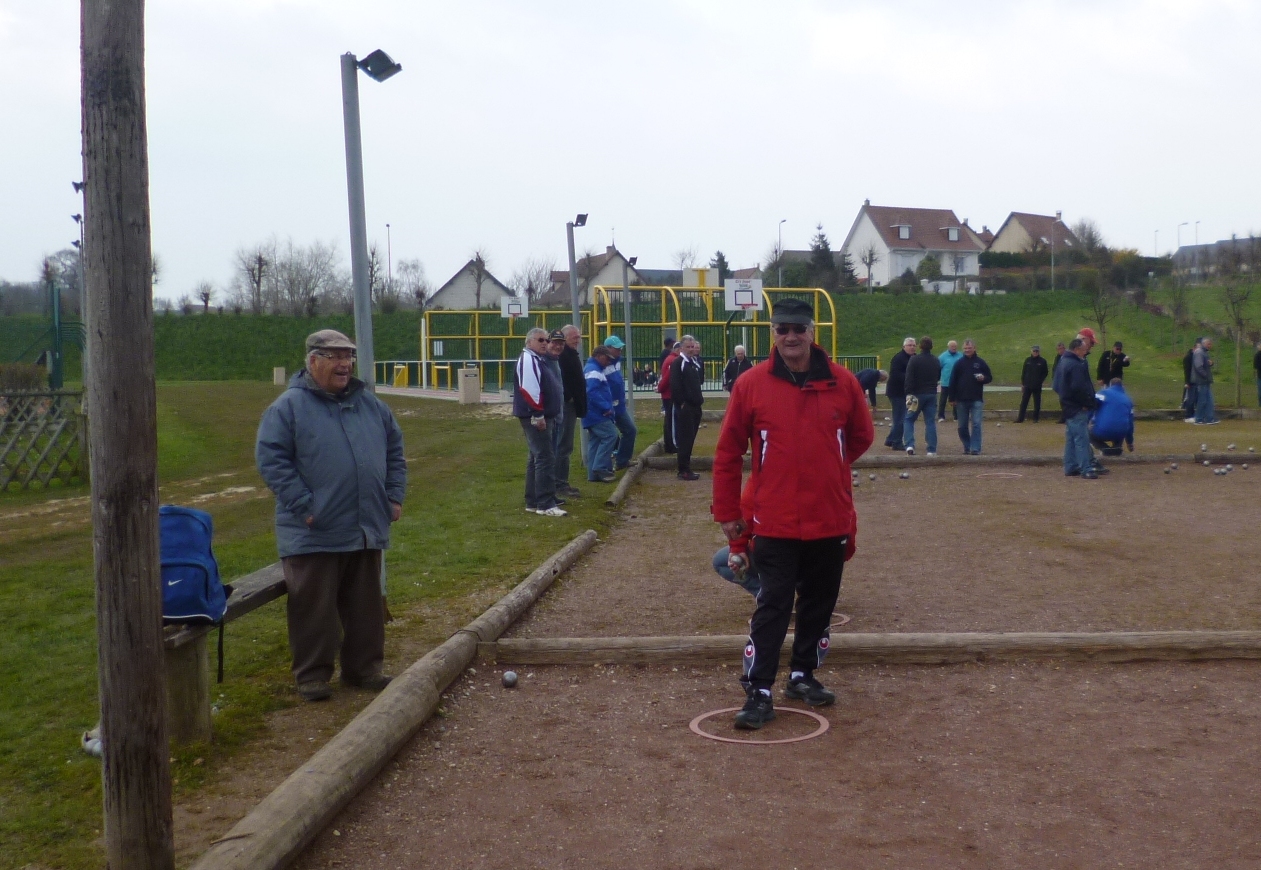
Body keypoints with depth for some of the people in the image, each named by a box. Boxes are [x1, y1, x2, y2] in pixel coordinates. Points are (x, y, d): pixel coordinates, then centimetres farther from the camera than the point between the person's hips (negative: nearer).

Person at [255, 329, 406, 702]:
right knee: (314, 608, 1)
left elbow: (394, 450, 20)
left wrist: (394, 496, 10)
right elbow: (271, 458, -12)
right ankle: (312, 674, 14)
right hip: (314, 533, -5)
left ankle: (364, 667, 25)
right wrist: (302, 505, -16)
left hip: (367, 530, 5)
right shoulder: (289, 406, -7)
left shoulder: (370, 404, 11)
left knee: (366, 607, 13)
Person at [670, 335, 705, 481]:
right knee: (685, 438, -6)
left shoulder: (696, 363, 17)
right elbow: (675, 386, -15)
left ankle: (686, 467, 17)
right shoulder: (677, 363, -9)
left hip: (695, 406, 8)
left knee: (690, 438, 10)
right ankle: (684, 470, -2)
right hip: (684, 407, -8)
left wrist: (700, 398, 13)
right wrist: (681, 403, -17)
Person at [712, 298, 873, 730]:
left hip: (831, 520, 3)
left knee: (819, 604, 13)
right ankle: (758, 693, 0)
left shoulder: (843, 382, -1)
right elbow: (728, 453, -1)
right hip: (774, 521, -3)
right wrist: (727, 512, 1)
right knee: (772, 606, -5)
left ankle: (803, 675, 29)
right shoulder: (751, 385, -5)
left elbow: (861, 436, 14)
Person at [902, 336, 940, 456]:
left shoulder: (914, 360, -11)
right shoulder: (936, 361, 8)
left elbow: (909, 378, -17)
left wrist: (909, 393, -15)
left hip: (917, 394, -4)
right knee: (931, 422, 5)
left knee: (909, 420, 8)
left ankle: (910, 445, -8)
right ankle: (932, 450, 2)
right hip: (932, 395, 4)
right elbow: (938, 377, 20)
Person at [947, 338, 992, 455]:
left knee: (976, 424, -9)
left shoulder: (981, 363, 4)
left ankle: (975, 449, -9)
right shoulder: (959, 363, 7)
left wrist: (983, 378, -14)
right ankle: (967, 447, 21)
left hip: (977, 399, -2)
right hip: (962, 400, 2)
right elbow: (953, 381, 6)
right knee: (962, 426, 7)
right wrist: (953, 398, 0)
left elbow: (990, 378, 10)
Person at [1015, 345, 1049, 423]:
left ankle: (1036, 418, 15)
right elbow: (1023, 372, 8)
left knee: (1037, 403, 6)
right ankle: (1020, 418, 1)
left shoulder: (1042, 361, 0)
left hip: (1037, 386, -1)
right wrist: (1023, 383, 4)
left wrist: (1040, 381, -8)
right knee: (1023, 402, -1)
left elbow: (1045, 373, 5)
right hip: (1027, 385, 1)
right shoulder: (1028, 360, 6)